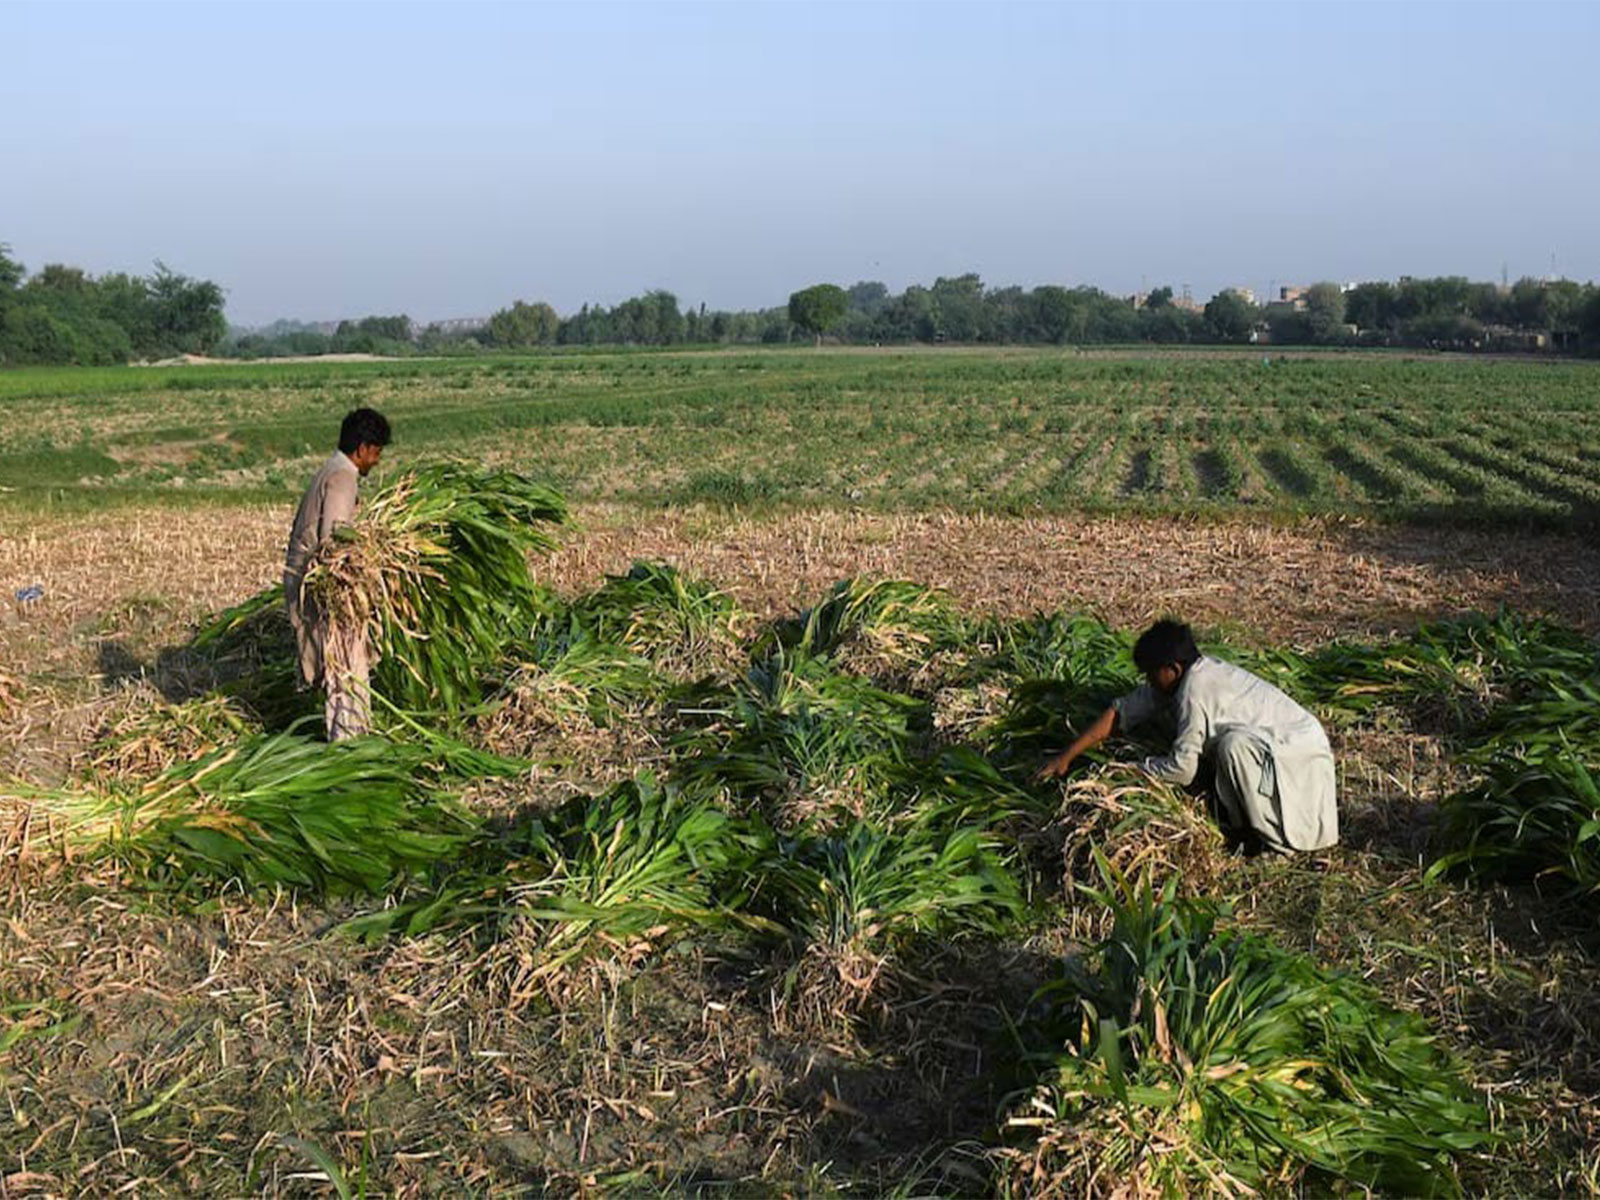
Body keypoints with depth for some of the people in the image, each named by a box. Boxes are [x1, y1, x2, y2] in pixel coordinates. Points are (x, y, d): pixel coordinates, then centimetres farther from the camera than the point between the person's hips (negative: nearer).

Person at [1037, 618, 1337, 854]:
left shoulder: (1194, 693, -27)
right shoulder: (1182, 678, 0)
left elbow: (1182, 769, -26)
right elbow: (1122, 712, 2)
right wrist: (1067, 756, 1)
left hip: (1300, 749, -9)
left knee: (1234, 744, -30)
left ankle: (1276, 836, -14)